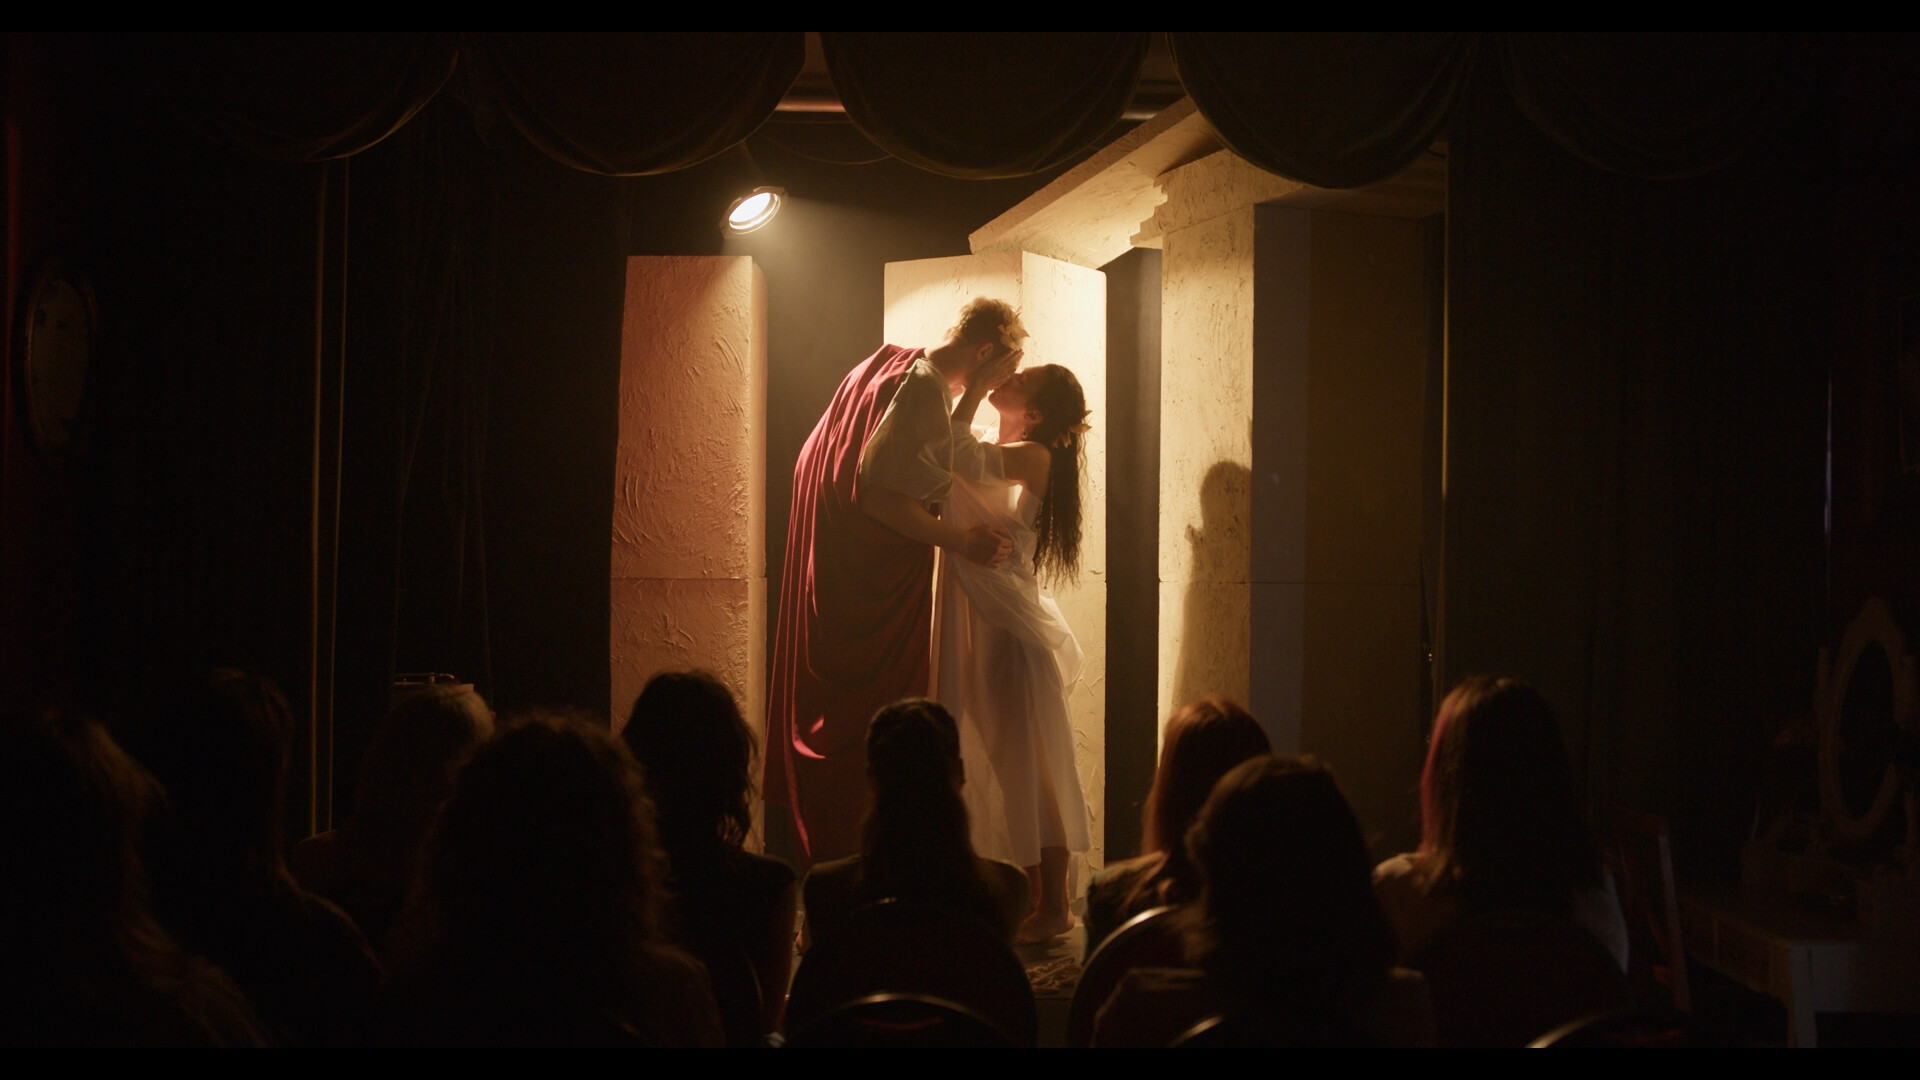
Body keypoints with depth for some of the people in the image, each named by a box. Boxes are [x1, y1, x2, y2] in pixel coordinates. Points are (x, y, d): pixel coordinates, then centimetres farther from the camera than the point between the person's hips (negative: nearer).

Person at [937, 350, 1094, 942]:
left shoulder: (1034, 458, -14)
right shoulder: (988, 448, 13)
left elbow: (962, 462, -29)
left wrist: (974, 390, -20)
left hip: (1014, 629, -9)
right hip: (979, 627, 9)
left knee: (1030, 765, -4)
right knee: (1001, 765, 13)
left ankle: (1054, 907, 2)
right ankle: (1029, 893, 22)